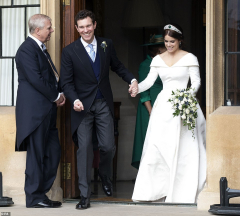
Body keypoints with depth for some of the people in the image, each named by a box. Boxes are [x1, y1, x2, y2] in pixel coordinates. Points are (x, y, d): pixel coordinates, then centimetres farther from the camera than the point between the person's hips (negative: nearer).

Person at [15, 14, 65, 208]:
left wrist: (59, 94, 2)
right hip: (34, 110, -10)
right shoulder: (27, 49, -13)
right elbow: (36, 79, -20)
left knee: (53, 153, 9)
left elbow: (51, 76, 19)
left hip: (47, 110, 10)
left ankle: (41, 193, 17)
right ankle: (34, 198, 3)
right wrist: (56, 97, -11)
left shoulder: (41, 49, 18)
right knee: (37, 154, -4)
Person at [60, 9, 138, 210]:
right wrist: (75, 100, -21)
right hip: (83, 106, -2)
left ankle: (105, 176, 35)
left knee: (108, 146, 1)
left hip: (104, 105, 2)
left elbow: (118, 66, 16)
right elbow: (66, 81, -4)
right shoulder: (70, 51, -4)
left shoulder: (107, 45, 5)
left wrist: (132, 79, -2)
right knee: (84, 148, -5)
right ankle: (85, 195, 1)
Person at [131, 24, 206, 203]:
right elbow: (149, 80, 6)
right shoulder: (158, 60, 11)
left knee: (184, 149, -5)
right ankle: (156, 189, 1)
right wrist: (136, 88, -13)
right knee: (157, 146, -3)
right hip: (163, 106, 4)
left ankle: (184, 191, 3)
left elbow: (196, 82, -1)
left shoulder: (189, 58, 1)